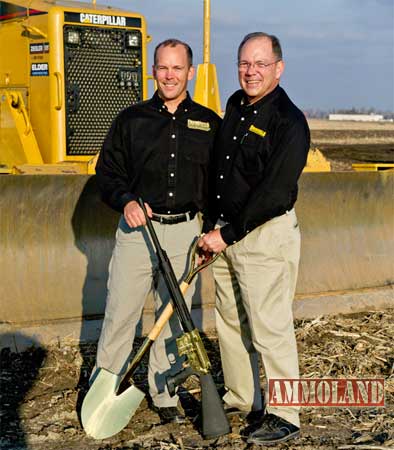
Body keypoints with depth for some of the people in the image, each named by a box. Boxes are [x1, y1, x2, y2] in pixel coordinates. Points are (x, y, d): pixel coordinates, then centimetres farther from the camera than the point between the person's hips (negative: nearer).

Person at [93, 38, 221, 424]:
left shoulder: (209, 123, 9)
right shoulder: (131, 119, 6)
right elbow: (108, 171, 6)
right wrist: (126, 201, -12)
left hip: (185, 233, 1)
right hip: (137, 230, -1)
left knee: (174, 318, 9)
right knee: (120, 315, 0)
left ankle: (164, 396, 20)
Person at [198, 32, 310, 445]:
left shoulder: (288, 121, -14)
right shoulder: (235, 105, 11)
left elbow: (274, 192, -20)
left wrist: (228, 234, -18)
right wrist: (214, 227, 15)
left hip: (266, 235, -8)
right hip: (226, 232, 8)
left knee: (269, 326, -5)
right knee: (230, 322, 16)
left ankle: (284, 417, 6)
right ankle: (240, 399, 31)